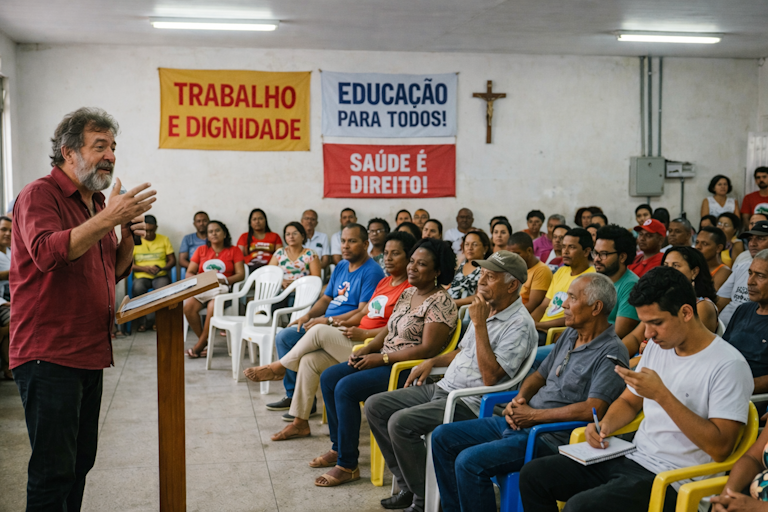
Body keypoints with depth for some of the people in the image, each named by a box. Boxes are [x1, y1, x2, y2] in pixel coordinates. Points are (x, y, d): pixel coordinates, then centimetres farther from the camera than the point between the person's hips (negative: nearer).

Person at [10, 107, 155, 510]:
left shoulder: (97, 201, 17)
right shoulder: (40, 195, -9)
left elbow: (113, 272, 22)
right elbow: (47, 253, -28)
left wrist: (128, 237, 3)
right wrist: (107, 219, -33)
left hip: (89, 353, 9)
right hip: (48, 354, -9)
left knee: (80, 462, 15)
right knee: (54, 469, -6)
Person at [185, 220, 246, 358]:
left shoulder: (234, 251, 13)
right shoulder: (201, 251, 21)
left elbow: (241, 274, 3)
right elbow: (189, 273, 16)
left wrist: (225, 280, -14)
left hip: (221, 289, -3)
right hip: (201, 288, 3)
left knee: (213, 307, -36)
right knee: (188, 306, -30)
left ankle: (200, 345, -20)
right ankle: (202, 339, -13)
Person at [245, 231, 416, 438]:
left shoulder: (409, 289, -11)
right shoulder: (384, 282, 19)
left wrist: (363, 333, -19)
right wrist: (347, 324, 2)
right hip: (358, 339, 9)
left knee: (320, 331, -19)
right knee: (309, 360, -9)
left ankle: (279, 367, 2)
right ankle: (300, 423, -1)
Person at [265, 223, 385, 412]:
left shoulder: (372, 272, -13)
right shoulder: (341, 266, 16)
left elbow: (363, 312, -20)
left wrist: (328, 320, -20)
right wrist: (308, 316, 2)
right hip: (325, 325, 10)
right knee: (283, 337, 1)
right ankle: (293, 395, 7)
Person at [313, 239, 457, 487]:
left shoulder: (440, 303, -15)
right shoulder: (408, 293, 13)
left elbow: (428, 349, -22)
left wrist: (381, 358, -19)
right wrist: (367, 349, 0)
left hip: (410, 370, -10)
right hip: (386, 361, 10)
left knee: (346, 387, -24)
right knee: (328, 378, 4)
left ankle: (347, 465, -13)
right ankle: (339, 448, 16)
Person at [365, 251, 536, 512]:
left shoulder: (519, 324, -16)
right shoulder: (486, 309, 13)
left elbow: (490, 377, -24)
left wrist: (480, 324, -23)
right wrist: (431, 362, 12)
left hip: (469, 403, -10)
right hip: (443, 388, 10)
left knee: (400, 422, -26)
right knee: (375, 405, 4)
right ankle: (408, 487, 9)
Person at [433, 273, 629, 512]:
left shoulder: (611, 352, -14)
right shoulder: (569, 335, 14)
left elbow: (593, 409, -24)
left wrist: (534, 416, -16)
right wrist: (519, 399, 0)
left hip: (552, 436, -9)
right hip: (519, 421, 9)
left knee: (470, 461, -26)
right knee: (442, 437, 5)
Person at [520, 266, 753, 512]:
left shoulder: (728, 365, -15)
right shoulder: (657, 347, 10)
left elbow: (720, 448, -21)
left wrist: (661, 394, -24)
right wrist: (605, 426, 0)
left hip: (670, 481, -8)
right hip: (632, 458, 8)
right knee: (533, 474, -1)